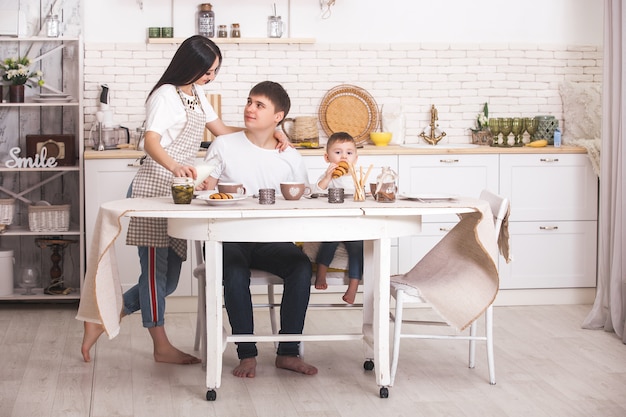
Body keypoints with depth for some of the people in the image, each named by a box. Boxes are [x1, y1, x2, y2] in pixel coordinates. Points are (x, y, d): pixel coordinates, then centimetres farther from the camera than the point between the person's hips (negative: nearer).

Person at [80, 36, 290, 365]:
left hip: (177, 190, 9)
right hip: (154, 187, -9)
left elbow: (221, 130, 18)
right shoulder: (166, 95, -12)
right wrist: (174, 166, -46)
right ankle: (162, 346, 10)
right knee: (156, 270, 0)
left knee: (167, 278, 9)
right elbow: (151, 142, -25)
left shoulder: (196, 94, 16)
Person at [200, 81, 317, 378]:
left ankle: (288, 353, -17)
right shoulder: (223, 147, 5)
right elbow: (205, 195, 3)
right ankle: (247, 354, -19)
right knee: (236, 273, -34)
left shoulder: (290, 158, 10)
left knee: (301, 266, -27)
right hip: (229, 238, -2)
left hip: (271, 240, 2)